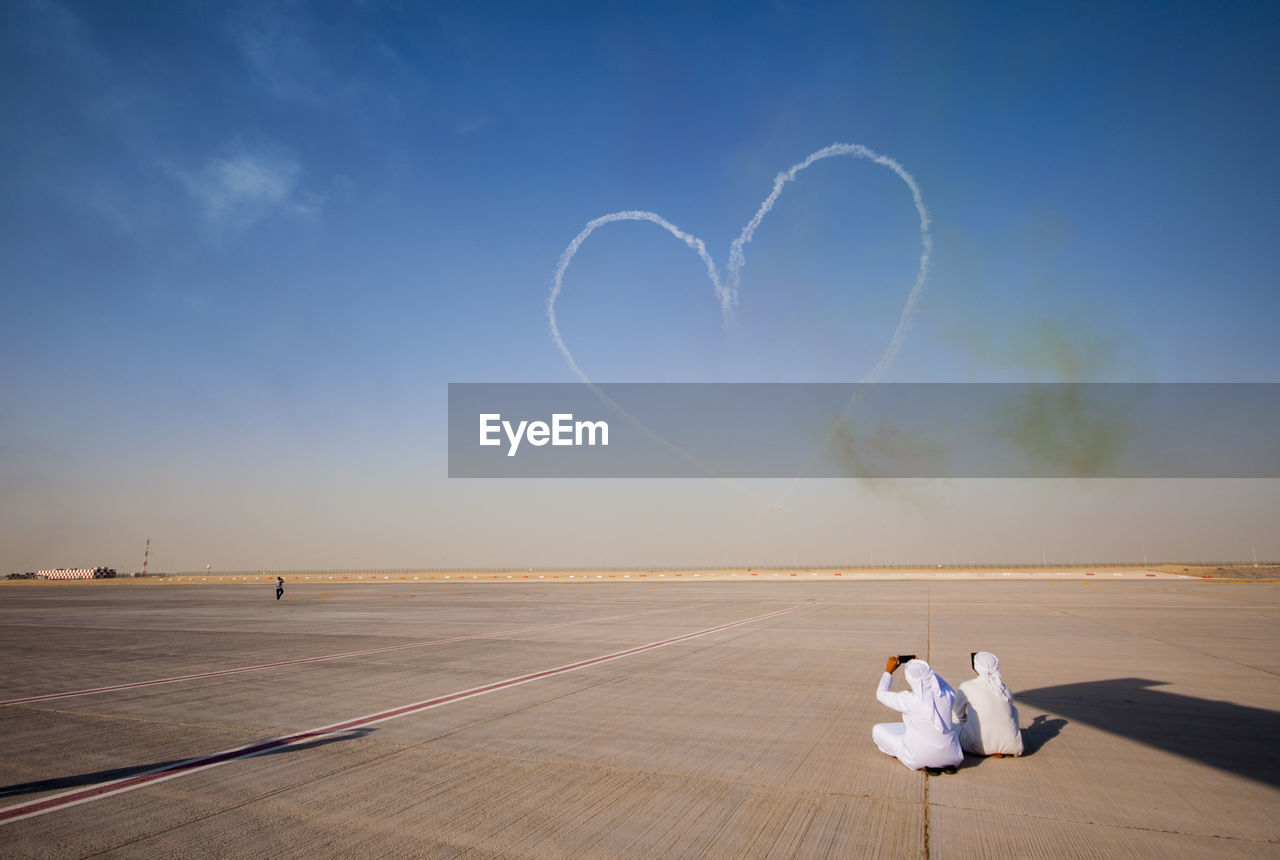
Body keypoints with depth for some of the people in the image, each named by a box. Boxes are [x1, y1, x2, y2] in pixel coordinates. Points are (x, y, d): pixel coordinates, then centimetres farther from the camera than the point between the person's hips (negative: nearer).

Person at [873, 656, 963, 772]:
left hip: (918, 758, -5)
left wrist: (888, 671, 5)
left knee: (878, 730, 13)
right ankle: (947, 764, 15)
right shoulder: (947, 696, -13)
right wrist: (925, 671, 14)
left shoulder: (909, 700, -24)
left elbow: (881, 694, -6)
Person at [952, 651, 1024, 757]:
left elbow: (957, 717, 9)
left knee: (955, 725, 26)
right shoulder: (1005, 689, 6)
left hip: (980, 748, -3)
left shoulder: (965, 687, -3)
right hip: (1012, 746, 3)